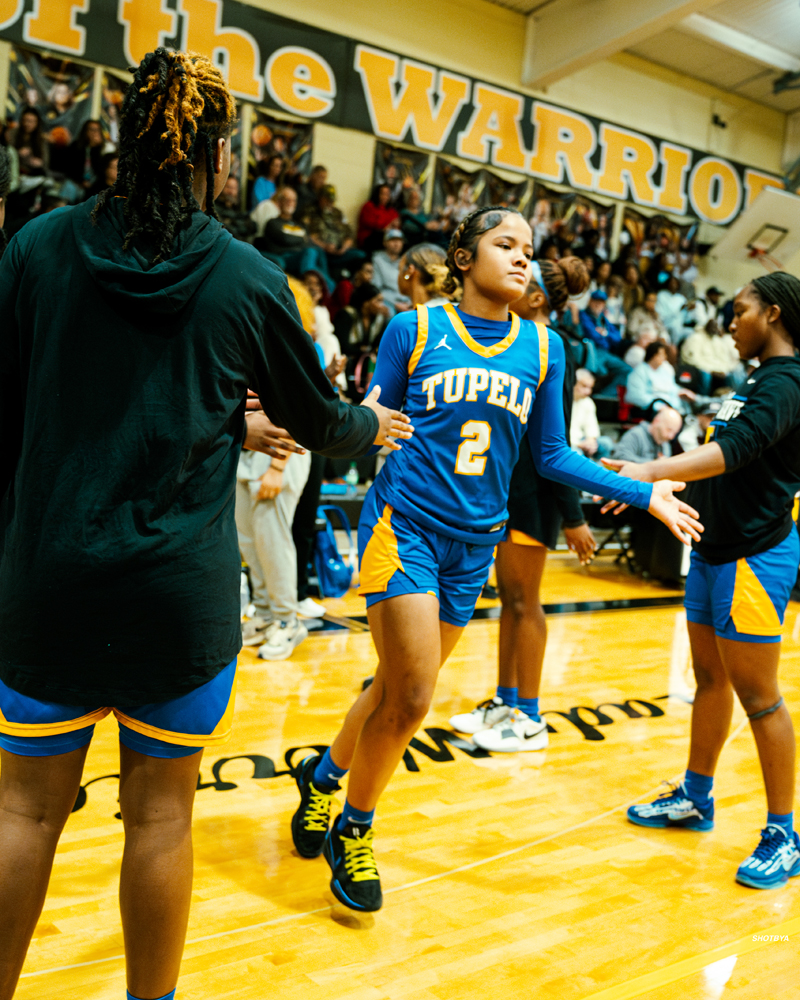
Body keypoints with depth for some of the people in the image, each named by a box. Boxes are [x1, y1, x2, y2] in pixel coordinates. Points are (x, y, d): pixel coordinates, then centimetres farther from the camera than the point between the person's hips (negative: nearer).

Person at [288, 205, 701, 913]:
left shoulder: (543, 348, 6)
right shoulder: (412, 330, -2)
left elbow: (552, 456, 10)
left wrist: (643, 494, 5)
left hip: (475, 541, 4)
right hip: (405, 526, -4)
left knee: (399, 692, 12)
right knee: (410, 696, -9)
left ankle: (322, 777, 40)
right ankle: (354, 832, 17)